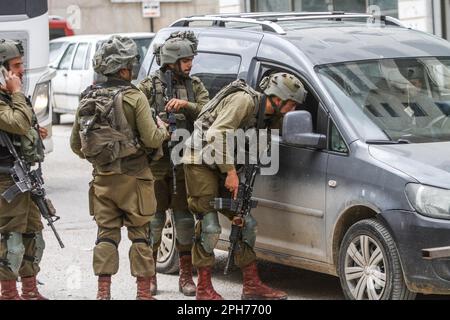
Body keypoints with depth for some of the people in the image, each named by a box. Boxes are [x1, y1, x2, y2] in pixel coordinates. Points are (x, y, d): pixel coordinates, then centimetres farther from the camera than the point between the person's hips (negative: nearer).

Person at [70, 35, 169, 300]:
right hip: (134, 178, -4)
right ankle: (144, 291, 6)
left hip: (102, 179, 4)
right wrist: (163, 131, 8)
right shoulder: (134, 97, -11)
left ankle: (104, 290, 7)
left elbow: (76, 144, 9)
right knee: (140, 234, 4)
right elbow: (151, 139, -13)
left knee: (106, 233, 10)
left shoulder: (88, 99, 5)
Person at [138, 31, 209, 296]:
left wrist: (186, 105, -20)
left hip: (186, 162, 2)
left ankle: (186, 276, 12)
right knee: (154, 218, 3)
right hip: (156, 162, -2)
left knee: (185, 218, 4)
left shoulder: (194, 85, 9)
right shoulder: (150, 86, 1)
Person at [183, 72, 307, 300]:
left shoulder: (266, 116, 8)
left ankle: (252, 285, 12)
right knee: (209, 227, -10)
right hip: (201, 161, -9)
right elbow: (216, 134, -27)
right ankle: (204, 289, 0)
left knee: (246, 223, 6)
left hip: (222, 167, 9)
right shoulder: (244, 101, -20)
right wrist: (231, 171, -24)